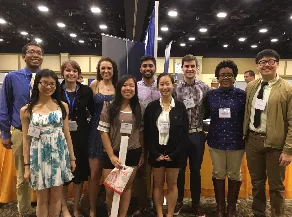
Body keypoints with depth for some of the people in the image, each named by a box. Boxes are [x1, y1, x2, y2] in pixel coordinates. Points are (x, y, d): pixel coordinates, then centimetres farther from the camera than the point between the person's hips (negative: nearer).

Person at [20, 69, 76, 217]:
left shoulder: (62, 106, 0)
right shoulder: (26, 110, -3)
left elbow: (66, 134, 4)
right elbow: (26, 139, 0)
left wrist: (72, 157, 6)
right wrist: (26, 166, -1)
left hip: (59, 154, 1)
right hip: (39, 156, -1)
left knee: (56, 197, 12)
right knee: (42, 199, 12)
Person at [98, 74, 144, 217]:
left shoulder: (138, 108, 4)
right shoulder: (109, 107, -5)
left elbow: (141, 132, 8)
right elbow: (103, 132, -8)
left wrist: (143, 153, 5)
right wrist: (112, 156, -11)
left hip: (133, 153, 2)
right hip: (113, 153, -2)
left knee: (126, 187, 12)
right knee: (110, 190, 5)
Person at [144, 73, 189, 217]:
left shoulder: (180, 107, -3)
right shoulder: (152, 107, -1)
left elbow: (184, 133, -4)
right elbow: (147, 133, -1)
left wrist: (173, 154, -10)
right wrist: (155, 153, -8)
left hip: (174, 153, -1)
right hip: (157, 152, 1)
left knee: (172, 185, 11)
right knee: (158, 184, 12)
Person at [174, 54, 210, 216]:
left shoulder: (204, 88, 0)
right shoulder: (175, 88, -2)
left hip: (197, 134, 1)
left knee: (196, 170, 12)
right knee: (179, 169, 12)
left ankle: (196, 203, 29)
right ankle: (179, 201, 31)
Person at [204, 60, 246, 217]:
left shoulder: (242, 95, -4)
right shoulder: (211, 95, 0)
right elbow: (204, 115, 7)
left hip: (236, 142, -1)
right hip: (216, 141, 1)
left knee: (234, 174, 14)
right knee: (218, 174, 12)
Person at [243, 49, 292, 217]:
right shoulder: (251, 86, 6)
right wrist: (244, 137, 11)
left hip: (275, 143, -4)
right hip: (252, 140, 4)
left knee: (276, 186, 13)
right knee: (256, 182, 19)